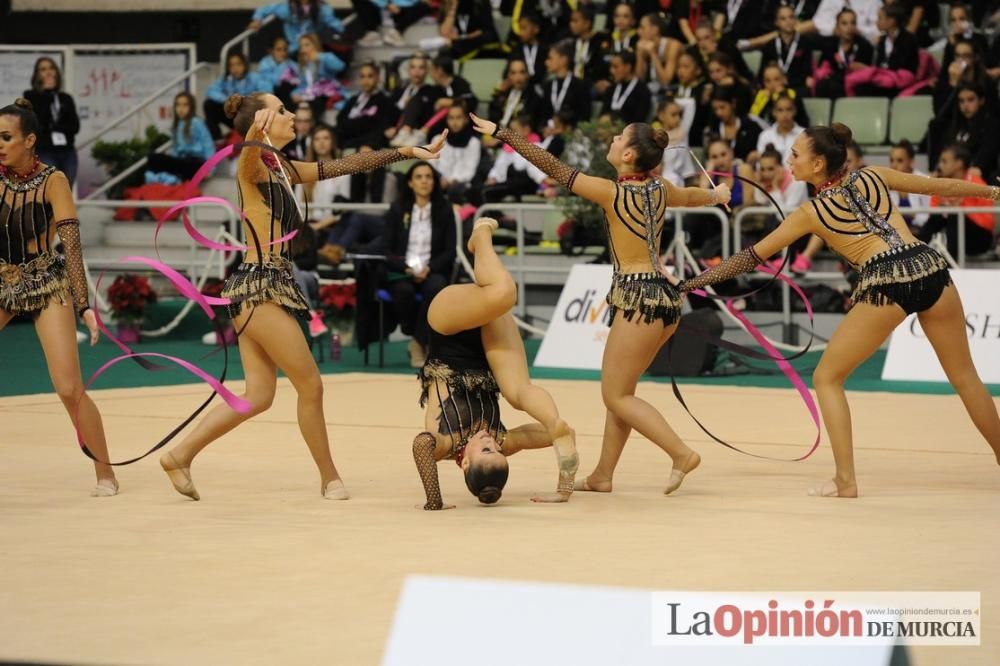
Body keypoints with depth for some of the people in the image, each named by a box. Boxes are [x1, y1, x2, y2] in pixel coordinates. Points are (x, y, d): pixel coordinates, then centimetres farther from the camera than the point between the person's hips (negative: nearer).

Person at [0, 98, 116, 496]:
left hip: (46, 284, -3)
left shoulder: (52, 180, -11)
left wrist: (83, 304, -17)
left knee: (69, 389, -9)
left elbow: (71, 243, -14)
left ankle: (105, 474, 6)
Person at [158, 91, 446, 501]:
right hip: (258, 287, -9)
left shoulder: (284, 170, 15)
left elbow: (346, 165, 21)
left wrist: (407, 153, 22)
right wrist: (254, 136, -60)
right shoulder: (253, 166, -10)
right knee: (310, 385, -1)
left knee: (258, 396, 7)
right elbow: (247, 154, -36)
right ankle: (330, 478, 10)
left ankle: (180, 455, 10)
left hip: (269, 287, 9)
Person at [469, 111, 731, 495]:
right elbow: (692, 196, 31)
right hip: (663, 294, 8)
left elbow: (554, 168, -10)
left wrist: (501, 133, -5)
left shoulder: (611, 192, -12)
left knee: (616, 395, -1)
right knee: (618, 391, 15)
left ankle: (681, 453, -8)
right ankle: (603, 474, 19)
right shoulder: (660, 190, 8)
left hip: (638, 298, -8)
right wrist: (717, 195, 55)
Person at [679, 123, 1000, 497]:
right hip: (930, 267, 4)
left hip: (886, 283, -4)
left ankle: (845, 480, 4)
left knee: (826, 379, 10)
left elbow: (750, 258, 10)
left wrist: (690, 284, 15)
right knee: (965, 377, 19)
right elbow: (939, 186, 23)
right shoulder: (872, 177, 15)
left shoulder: (811, 213, 8)